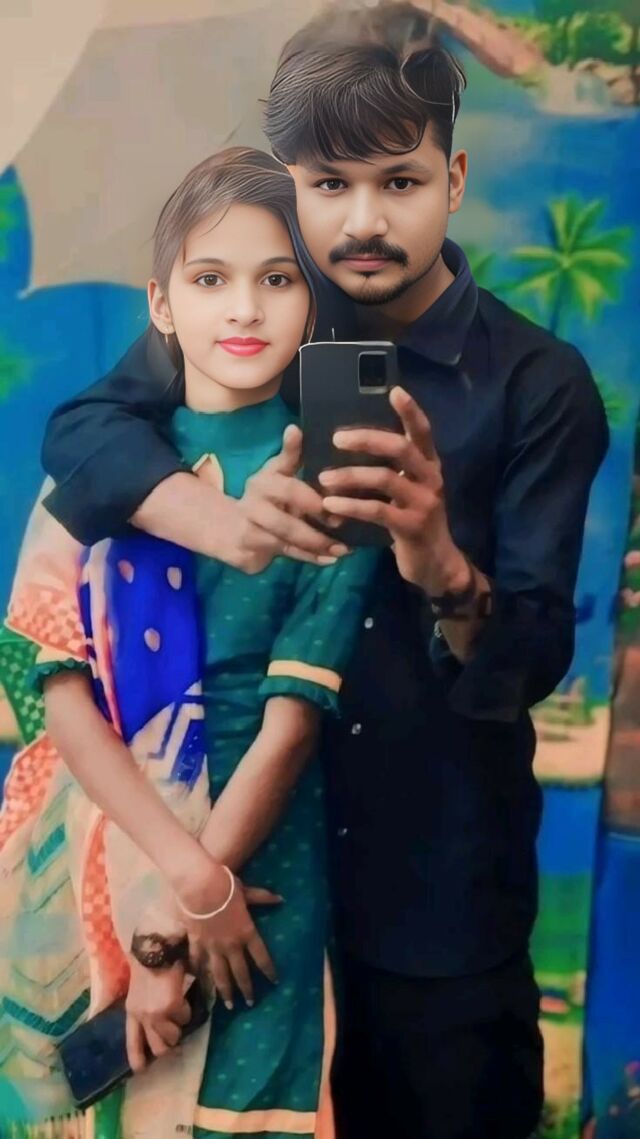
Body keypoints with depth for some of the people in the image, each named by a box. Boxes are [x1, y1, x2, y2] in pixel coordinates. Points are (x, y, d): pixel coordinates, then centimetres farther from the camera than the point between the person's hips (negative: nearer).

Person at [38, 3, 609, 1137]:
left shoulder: (539, 384, -11)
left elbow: (538, 657, -14)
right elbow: (82, 426, -11)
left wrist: (442, 570, -37)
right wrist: (222, 522, -30)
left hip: (443, 875, -2)